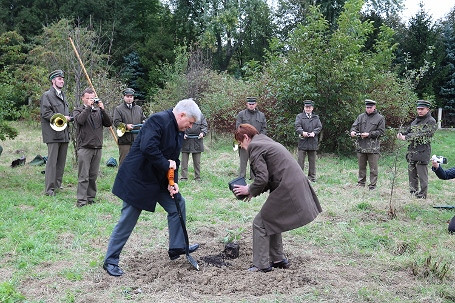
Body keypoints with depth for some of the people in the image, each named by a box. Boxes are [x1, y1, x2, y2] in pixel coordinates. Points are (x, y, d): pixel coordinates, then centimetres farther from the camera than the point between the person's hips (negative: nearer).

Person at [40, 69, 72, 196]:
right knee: (52, 161, -7)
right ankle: (49, 189, -4)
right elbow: (45, 113, -13)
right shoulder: (47, 95, -4)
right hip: (53, 134, -8)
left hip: (64, 133, 8)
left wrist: (69, 118, 7)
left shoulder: (63, 95, 21)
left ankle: (57, 184, 22)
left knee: (61, 161, 11)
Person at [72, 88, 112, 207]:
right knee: (83, 176, -7)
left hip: (97, 148, 4)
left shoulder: (98, 111, 15)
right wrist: (88, 107, -16)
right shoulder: (78, 111, 5)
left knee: (93, 176, 9)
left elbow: (109, 123, 2)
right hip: (84, 148, -4)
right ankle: (81, 200, -5)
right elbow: (80, 120, -17)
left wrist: (102, 109, -7)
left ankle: (91, 198, 18)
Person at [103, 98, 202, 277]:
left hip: (159, 179, 9)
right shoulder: (158, 120, -20)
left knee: (178, 204, 9)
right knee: (128, 221, -2)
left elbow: (173, 159, 8)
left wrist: (172, 182, -5)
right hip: (138, 178, -9)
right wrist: (166, 164, -22)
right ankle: (111, 261, 12)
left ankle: (177, 247, 22)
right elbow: (147, 148, -33)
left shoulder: (178, 131, 8)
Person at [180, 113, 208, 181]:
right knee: (184, 161, 2)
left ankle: (197, 177, 17)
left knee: (197, 162, 8)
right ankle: (184, 177, 9)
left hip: (197, 141, 1)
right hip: (185, 141, -1)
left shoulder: (200, 116, 6)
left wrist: (203, 133, -15)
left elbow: (205, 126, 5)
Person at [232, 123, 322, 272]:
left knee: (260, 223, 1)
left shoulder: (254, 146, -8)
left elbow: (262, 178, -16)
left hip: (286, 190, -10)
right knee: (272, 221, 22)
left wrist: (250, 190, 1)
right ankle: (278, 259, 29)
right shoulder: (266, 141, 22)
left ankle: (261, 264, 8)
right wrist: (254, 190, 17)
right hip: (297, 186, 10)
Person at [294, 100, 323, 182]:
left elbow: (319, 127, 6)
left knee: (312, 160, 7)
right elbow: (297, 126, -5)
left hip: (313, 142, 3)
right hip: (303, 141, -2)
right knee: (300, 160, -3)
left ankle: (312, 177, 15)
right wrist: (302, 132, -24)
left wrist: (314, 133, -13)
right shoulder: (299, 116, 9)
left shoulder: (316, 117, 17)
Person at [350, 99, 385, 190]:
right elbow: (354, 126, 11)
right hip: (361, 146, 4)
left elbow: (381, 131, -3)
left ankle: (372, 185, 7)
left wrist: (369, 134, -14)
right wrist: (353, 131, -12)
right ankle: (361, 183, 22)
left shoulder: (380, 118, 2)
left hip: (373, 147, -4)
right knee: (361, 166, 12)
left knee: (373, 168, -1)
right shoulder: (361, 116, 13)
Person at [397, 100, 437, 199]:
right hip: (411, 151, 8)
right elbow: (408, 130, 16)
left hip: (422, 152, -8)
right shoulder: (415, 121, 17)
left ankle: (422, 195, 4)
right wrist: (400, 134, -8)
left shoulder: (431, 121, -8)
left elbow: (422, 134, -19)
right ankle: (413, 192, 24)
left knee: (422, 176, -3)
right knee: (412, 174, 14)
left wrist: (406, 137, -25)